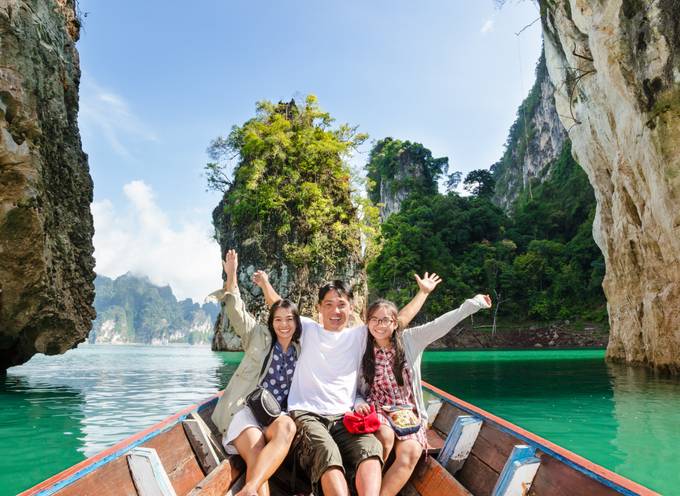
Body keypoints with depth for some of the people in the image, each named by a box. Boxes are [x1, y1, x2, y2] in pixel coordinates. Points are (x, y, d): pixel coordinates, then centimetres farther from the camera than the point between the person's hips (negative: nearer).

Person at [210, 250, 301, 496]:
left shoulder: (300, 350, 17)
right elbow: (236, 311, 2)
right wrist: (231, 275, -7)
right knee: (256, 454, -33)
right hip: (245, 410, -1)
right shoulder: (259, 337, 11)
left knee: (287, 427, -36)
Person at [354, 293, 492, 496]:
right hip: (377, 410, -1)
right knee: (385, 436, -33)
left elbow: (440, 325, -6)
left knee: (411, 452, -29)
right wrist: (359, 403, -15)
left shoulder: (410, 340, 0)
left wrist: (474, 303, -11)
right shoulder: (362, 350, 1)